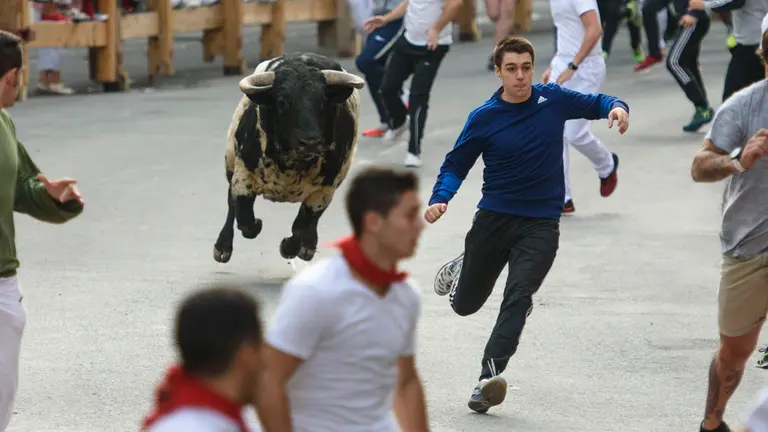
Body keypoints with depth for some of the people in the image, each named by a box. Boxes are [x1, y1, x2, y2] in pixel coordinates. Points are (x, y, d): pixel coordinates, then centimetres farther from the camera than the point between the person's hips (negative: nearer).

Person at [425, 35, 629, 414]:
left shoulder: (553, 99, -2)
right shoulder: (483, 118, -6)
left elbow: (595, 104, 13)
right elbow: (455, 166, 0)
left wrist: (616, 108, -10)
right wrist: (439, 200, -18)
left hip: (541, 224, -1)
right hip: (494, 219, 1)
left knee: (518, 297, -21)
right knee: (465, 305, 13)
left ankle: (489, 376, -25)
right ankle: (459, 269, 49)